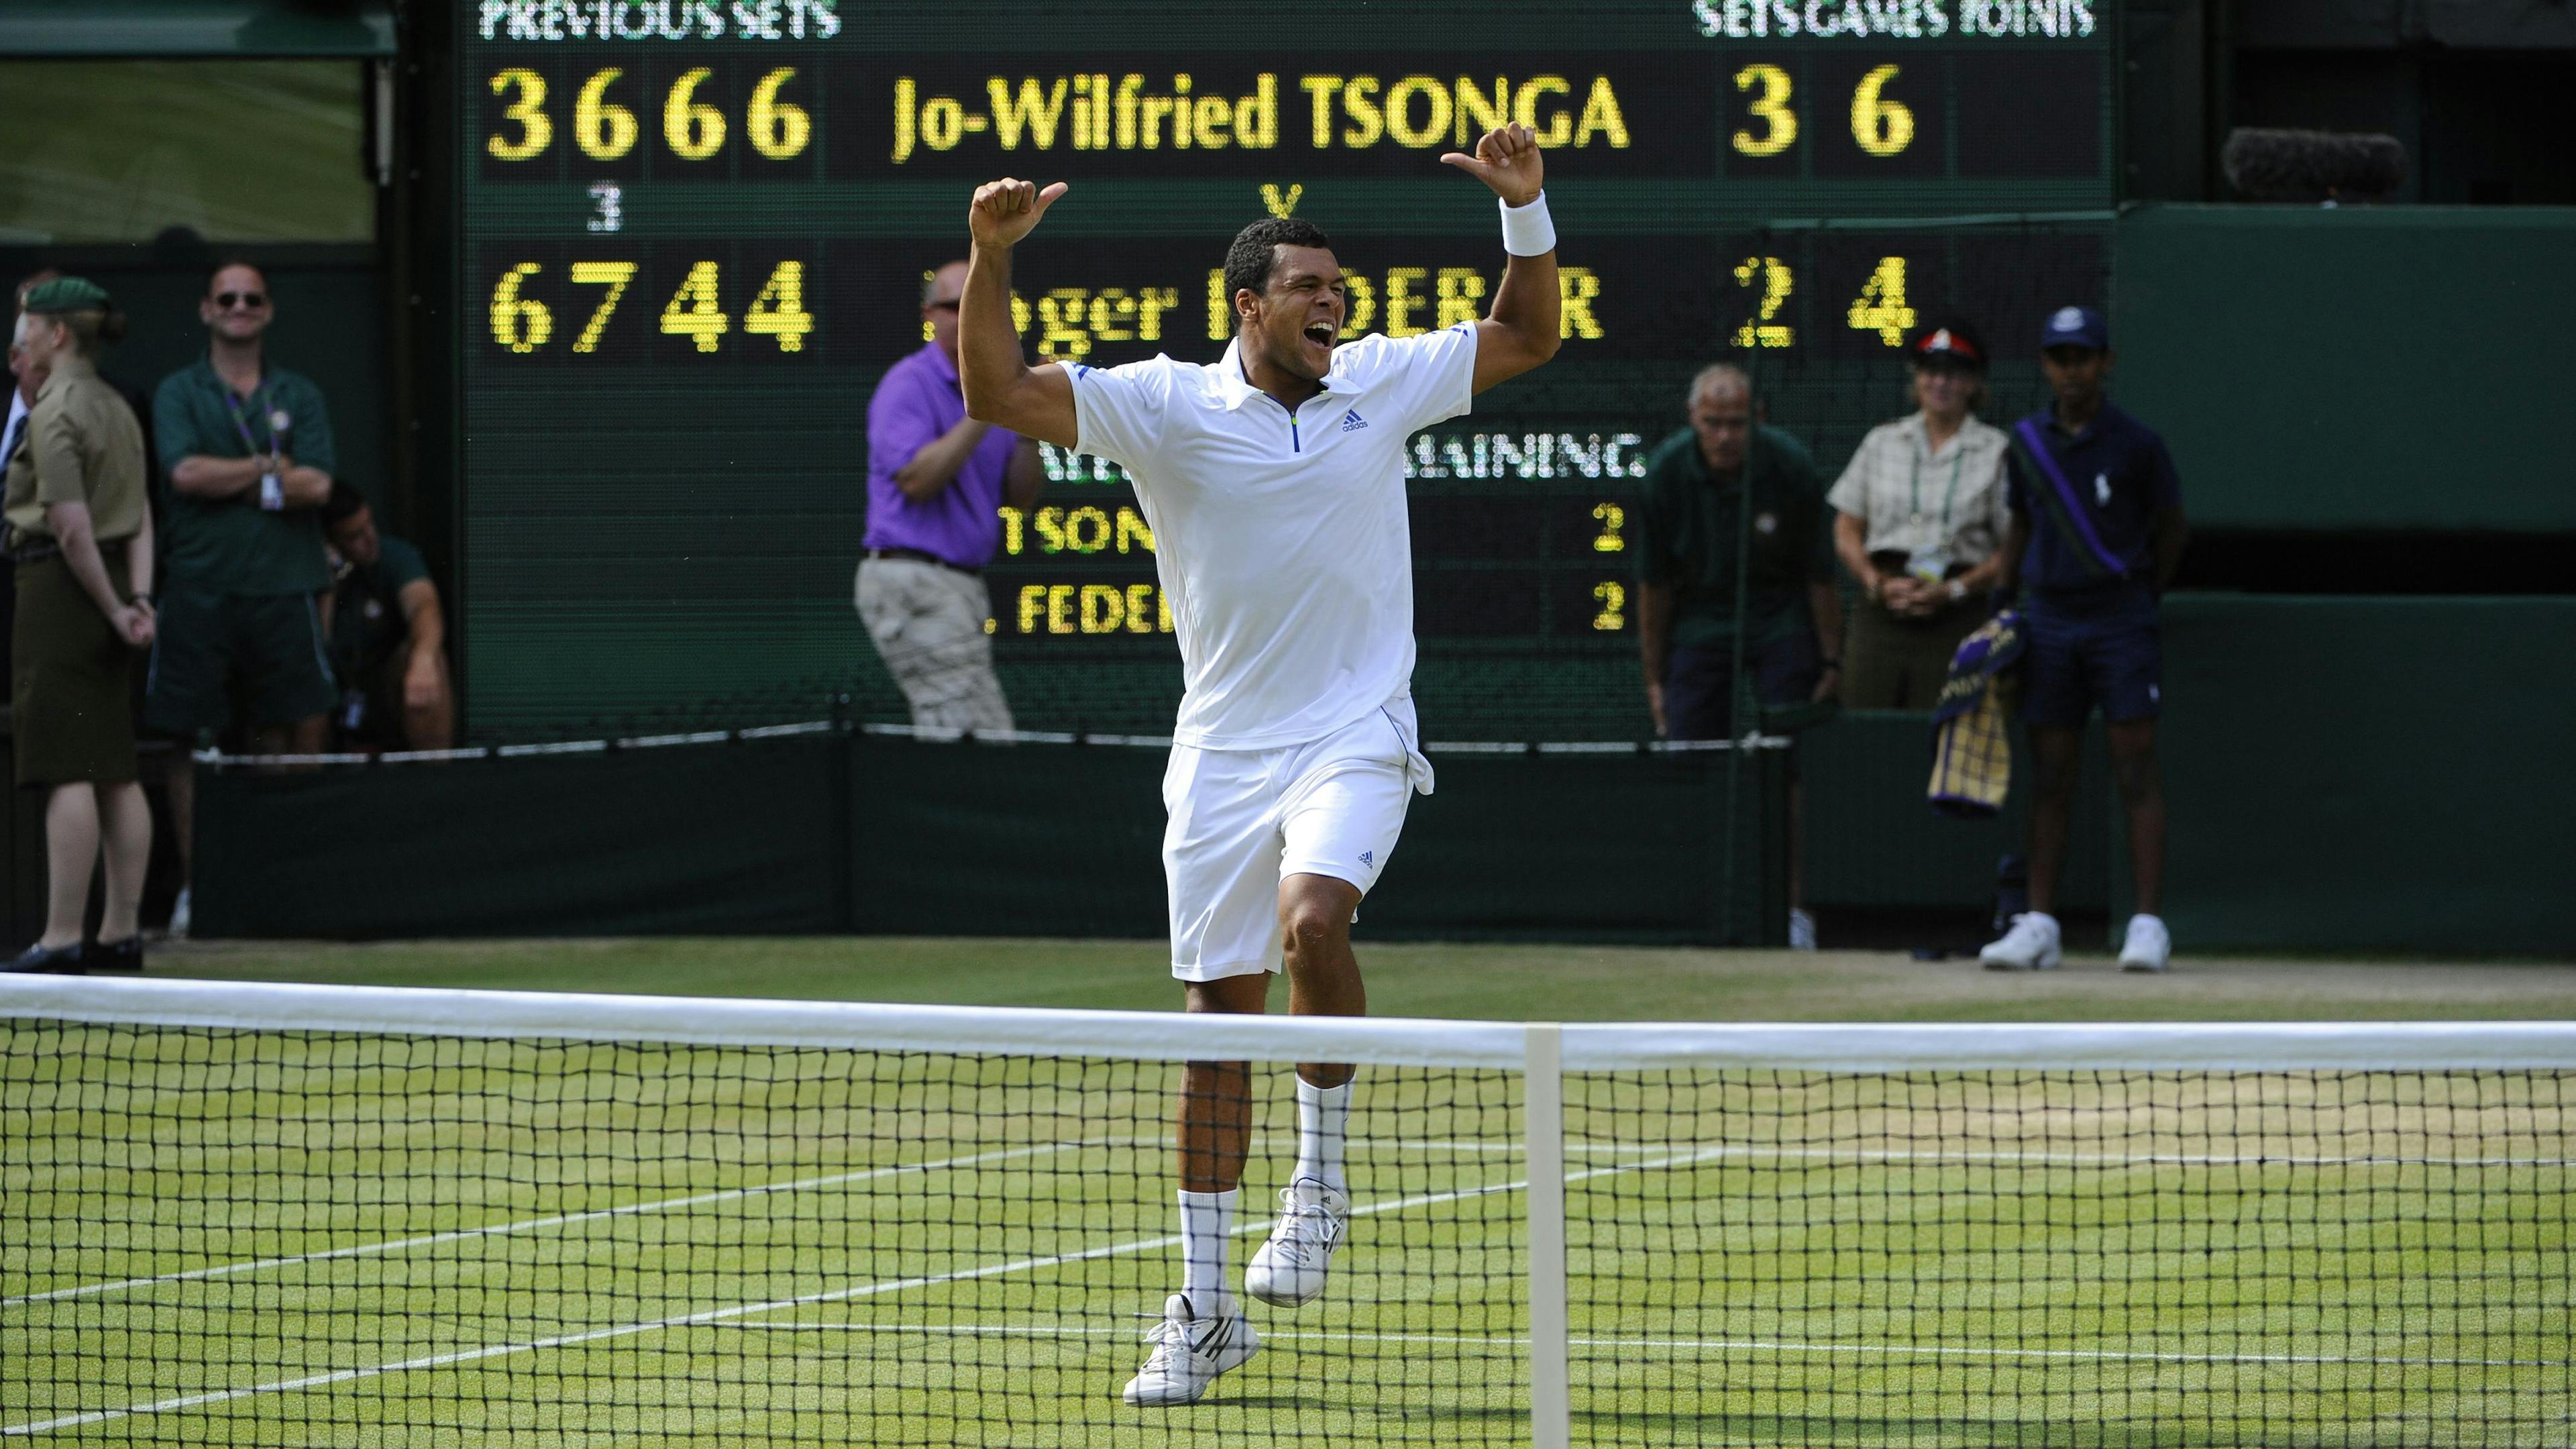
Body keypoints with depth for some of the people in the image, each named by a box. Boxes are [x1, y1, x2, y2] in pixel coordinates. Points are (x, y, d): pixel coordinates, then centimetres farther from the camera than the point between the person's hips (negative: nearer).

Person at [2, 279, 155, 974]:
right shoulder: (117, 410, 13)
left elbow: (72, 528, -16)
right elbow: (141, 520, 9)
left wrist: (113, 609, -8)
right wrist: (139, 598, 1)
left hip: (62, 591, -9)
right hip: (107, 595, 9)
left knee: (67, 774, -9)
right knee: (115, 772, 9)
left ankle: (61, 938, -10)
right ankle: (122, 932, 12)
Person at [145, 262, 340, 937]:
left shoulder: (298, 395, 13)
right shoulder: (178, 393, 9)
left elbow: (316, 484, -1)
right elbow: (185, 473, -8)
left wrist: (226, 479, -4)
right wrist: (269, 467, -2)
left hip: (283, 586, 1)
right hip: (199, 590, -1)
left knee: (297, 734, -4)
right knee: (187, 737, -2)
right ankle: (191, 888, 4)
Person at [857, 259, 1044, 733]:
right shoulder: (909, 386, -7)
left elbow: (1019, 495, 13)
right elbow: (916, 480, -20)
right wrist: (983, 414, -21)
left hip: (964, 586, 9)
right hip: (914, 585, -9)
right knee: (983, 739, -16)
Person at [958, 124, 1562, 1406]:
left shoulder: (1380, 383, 4)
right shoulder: (1169, 406, -3)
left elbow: (1527, 338, 14)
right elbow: (999, 395, -11)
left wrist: (1526, 208, 0)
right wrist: (990, 260, -24)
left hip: (1353, 741, 0)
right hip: (1221, 756, 0)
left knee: (1312, 920, -30)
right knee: (1218, 1020, 4)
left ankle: (1323, 1168, -6)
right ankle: (1203, 1309, 14)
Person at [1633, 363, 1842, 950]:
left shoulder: (1790, 467, -19)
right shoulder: (1668, 471, -14)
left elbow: (1819, 573, -9)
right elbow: (1653, 582, -4)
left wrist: (1832, 663, -6)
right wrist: (1654, 678, -2)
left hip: (1781, 622, -2)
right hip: (1699, 623, 2)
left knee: (1791, 767, -9)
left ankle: (1795, 908, -6)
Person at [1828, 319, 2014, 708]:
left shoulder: (1996, 451, 6)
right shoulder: (1882, 442, 15)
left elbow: (2012, 551, 2)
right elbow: (1846, 530, 14)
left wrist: (1953, 590, -10)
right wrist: (1878, 583, -3)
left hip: (1956, 615, -3)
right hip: (1881, 613, 3)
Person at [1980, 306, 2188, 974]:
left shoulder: (2136, 444, -2)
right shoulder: (2027, 443, 8)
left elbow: (2172, 529, 8)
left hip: (2121, 623, -4)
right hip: (2048, 623, 4)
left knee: (2137, 771, -6)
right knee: (2050, 776, 5)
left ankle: (2148, 924, -8)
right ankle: (2038, 925, 5)